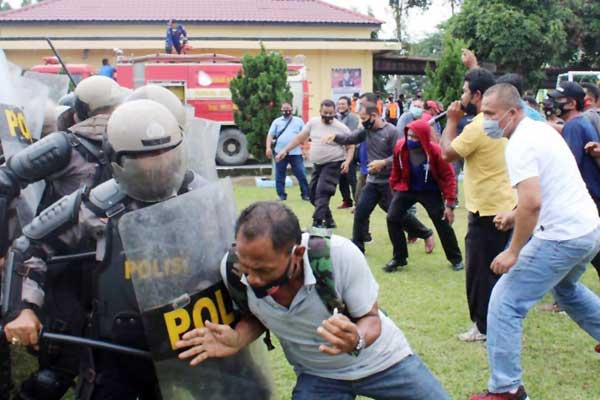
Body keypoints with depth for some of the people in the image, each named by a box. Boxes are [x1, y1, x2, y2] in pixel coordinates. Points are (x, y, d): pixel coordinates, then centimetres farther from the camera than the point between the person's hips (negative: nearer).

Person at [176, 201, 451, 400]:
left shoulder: (339, 255, -35)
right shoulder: (232, 268, -26)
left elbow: (371, 318, -19)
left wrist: (356, 341, -42)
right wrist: (238, 339, -26)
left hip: (379, 359, -1)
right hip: (317, 376, 2)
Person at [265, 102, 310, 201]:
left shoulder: (298, 121, 11)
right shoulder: (277, 121, 10)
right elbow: (270, 135, 5)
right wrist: (268, 147, -9)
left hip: (295, 153, -1)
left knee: (301, 174, -3)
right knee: (279, 175, 3)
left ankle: (305, 194, 4)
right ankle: (281, 195, 12)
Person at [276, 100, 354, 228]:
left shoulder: (342, 128, -10)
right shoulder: (313, 122, 0)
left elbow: (350, 147, -3)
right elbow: (300, 138, 8)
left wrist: (347, 162, -19)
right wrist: (285, 150, 4)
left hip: (333, 165, -6)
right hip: (317, 165, 6)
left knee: (322, 192, -20)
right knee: (314, 195, 11)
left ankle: (317, 223, -23)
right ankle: (329, 220, 27)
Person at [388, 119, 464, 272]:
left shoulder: (435, 150, -25)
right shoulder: (400, 147, -17)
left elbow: (448, 176, -18)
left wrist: (450, 203, -19)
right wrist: (394, 187, 11)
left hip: (430, 192, -2)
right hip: (406, 188, 3)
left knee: (443, 224, -1)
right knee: (392, 218, -11)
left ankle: (456, 259, 20)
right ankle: (399, 258, 5)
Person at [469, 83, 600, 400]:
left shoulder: (519, 145, -18)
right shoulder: (541, 128, 12)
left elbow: (532, 202, -28)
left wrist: (513, 251, -21)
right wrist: (516, 216, 18)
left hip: (561, 237, -10)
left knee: (505, 303, -5)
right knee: (566, 288, 36)